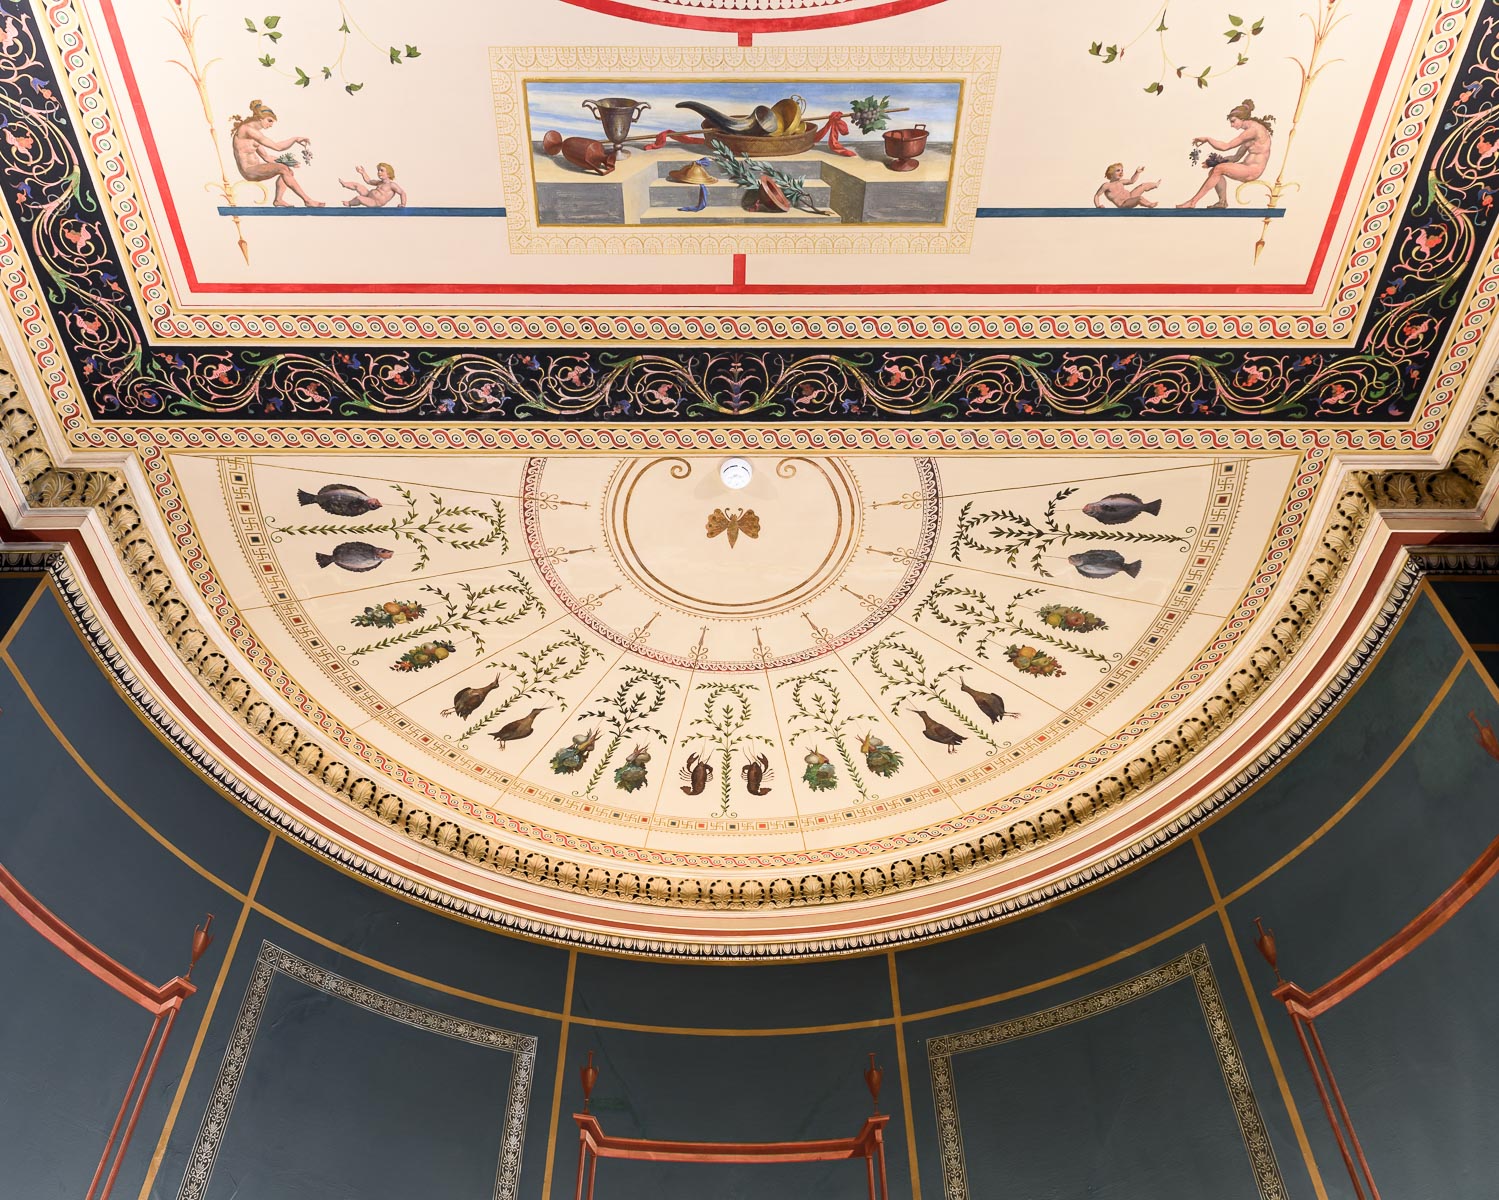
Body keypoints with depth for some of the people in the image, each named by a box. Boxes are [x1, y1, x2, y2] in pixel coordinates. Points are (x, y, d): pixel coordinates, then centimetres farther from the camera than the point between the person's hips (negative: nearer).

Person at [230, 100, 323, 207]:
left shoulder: (252, 132, 19)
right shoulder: (247, 129, -12)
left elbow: (266, 156, 18)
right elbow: (277, 147, -16)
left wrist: (288, 161, 8)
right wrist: (295, 139, -9)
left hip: (253, 169, 10)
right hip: (249, 170, -10)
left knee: (287, 169, 13)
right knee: (282, 169, -25)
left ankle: (278, 199, -1)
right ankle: (307, 200, -22)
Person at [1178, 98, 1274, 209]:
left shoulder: (1254, 129, -14)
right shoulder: (1250, 131, 18)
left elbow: (1225, 147, -16)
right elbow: (1236, 157, 18)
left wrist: (1207, 139, -5)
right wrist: (1217, 161, 7)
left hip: (1253, 170, -10)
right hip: (1248, 168, 10)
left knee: (1219, 169, -22)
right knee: (1214, 170, 2)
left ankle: (1192, 202, -22)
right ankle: (1223, 202, -6)